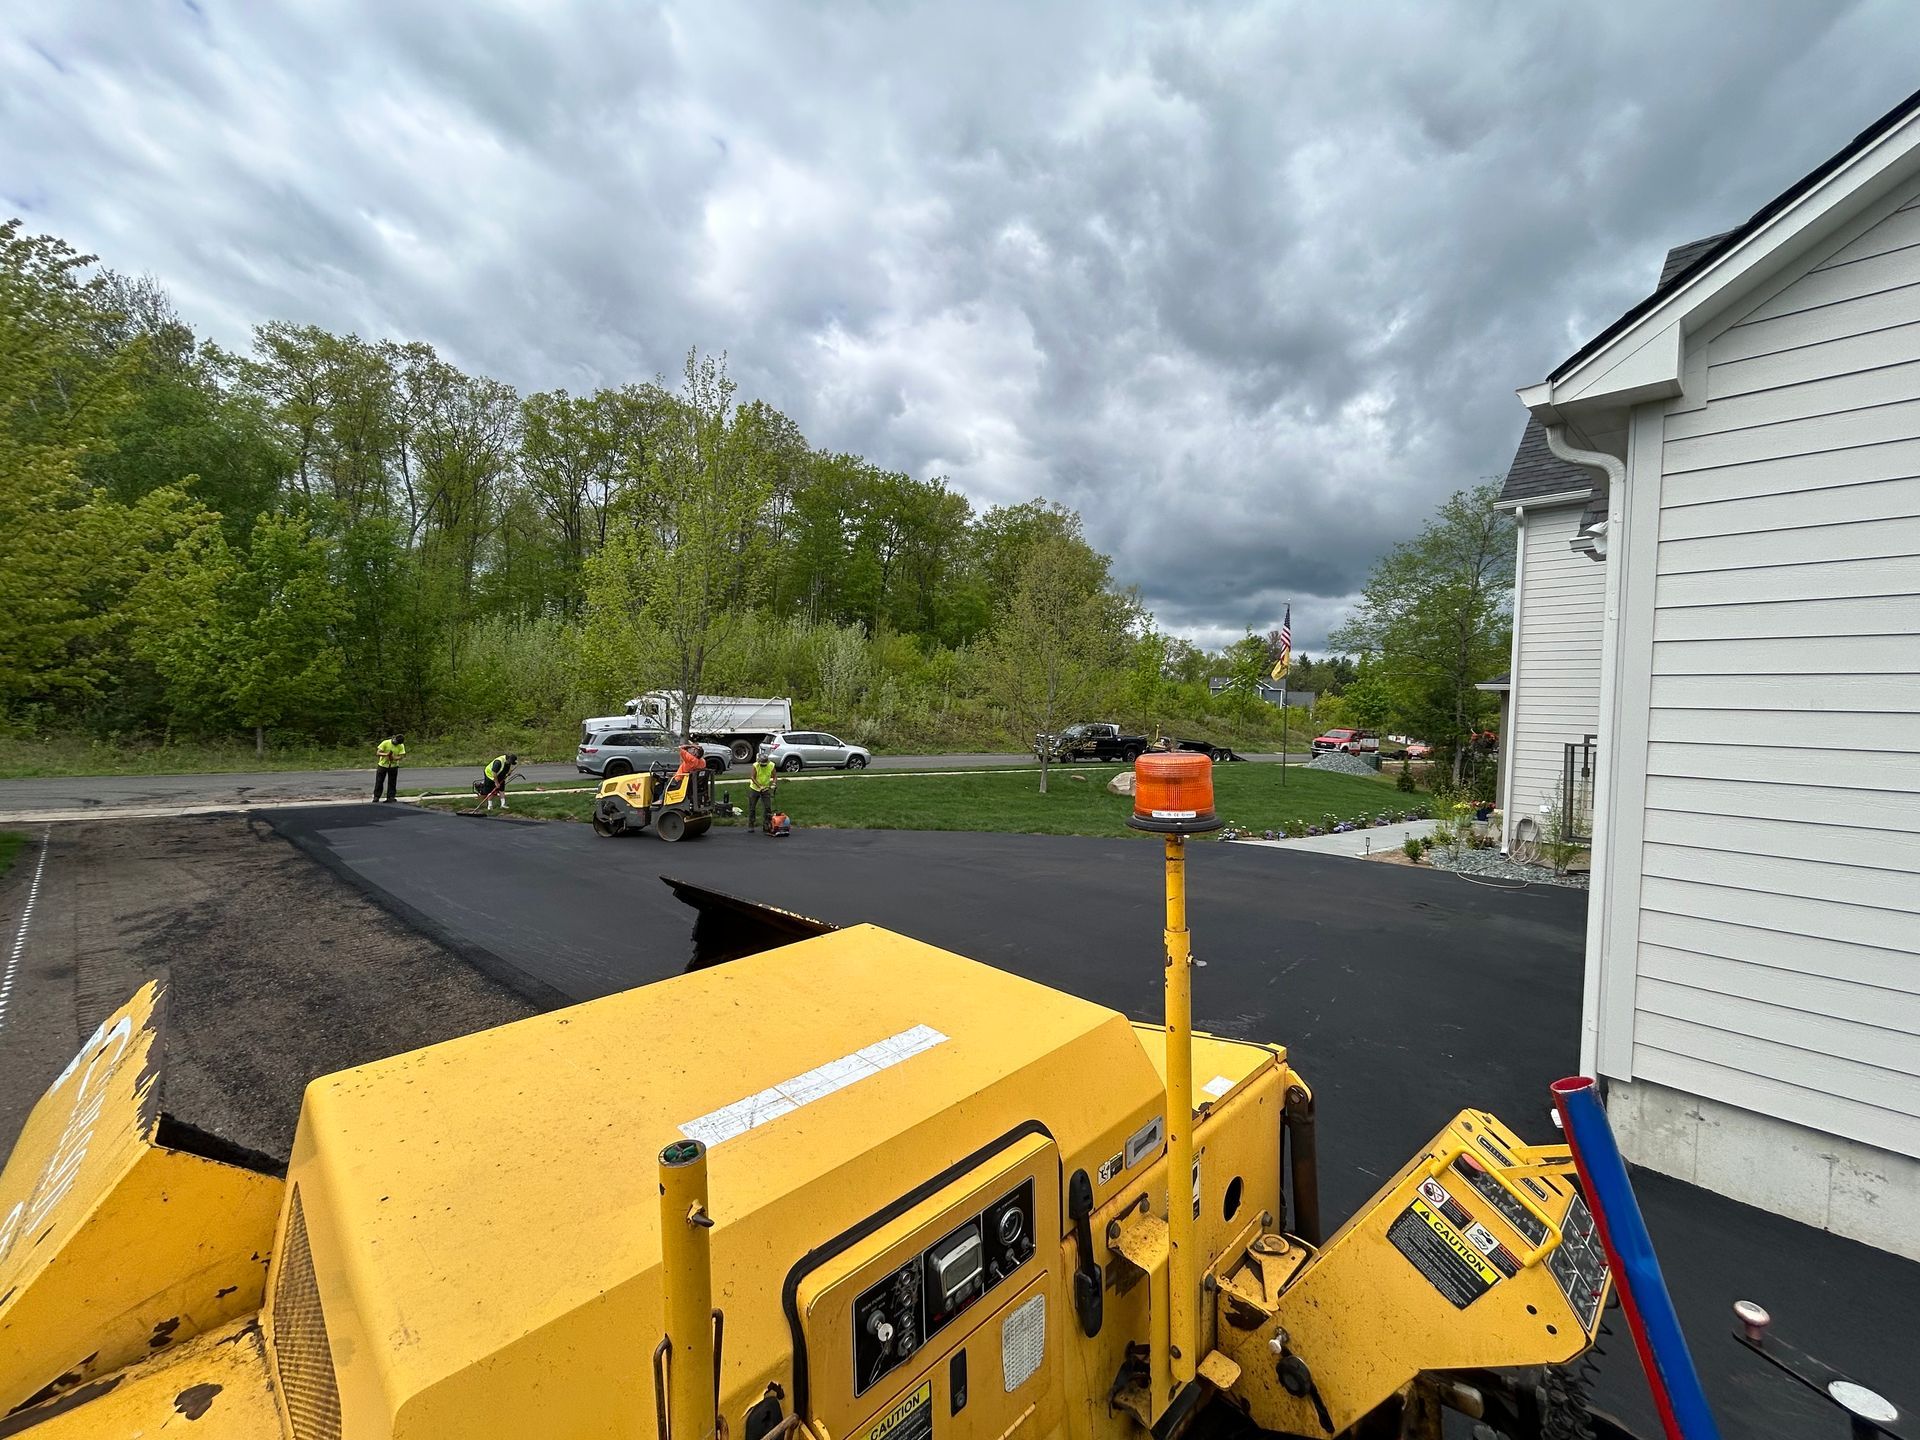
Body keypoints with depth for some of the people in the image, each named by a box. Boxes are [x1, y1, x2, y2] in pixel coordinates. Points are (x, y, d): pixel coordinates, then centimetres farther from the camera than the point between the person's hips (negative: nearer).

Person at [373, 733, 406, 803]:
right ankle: (376, 797, 14)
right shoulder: (385, 743, -12)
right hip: (382, 765, -1)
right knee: (379, 782, 4)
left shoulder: (401, 746, -7)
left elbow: (401, 757, -10)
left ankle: (390, 798, 10)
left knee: (392, 783, 4)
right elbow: (378, 753, -14)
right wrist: (386, 754, -32)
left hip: (393, 766, 1)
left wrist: (394, 758, -29)